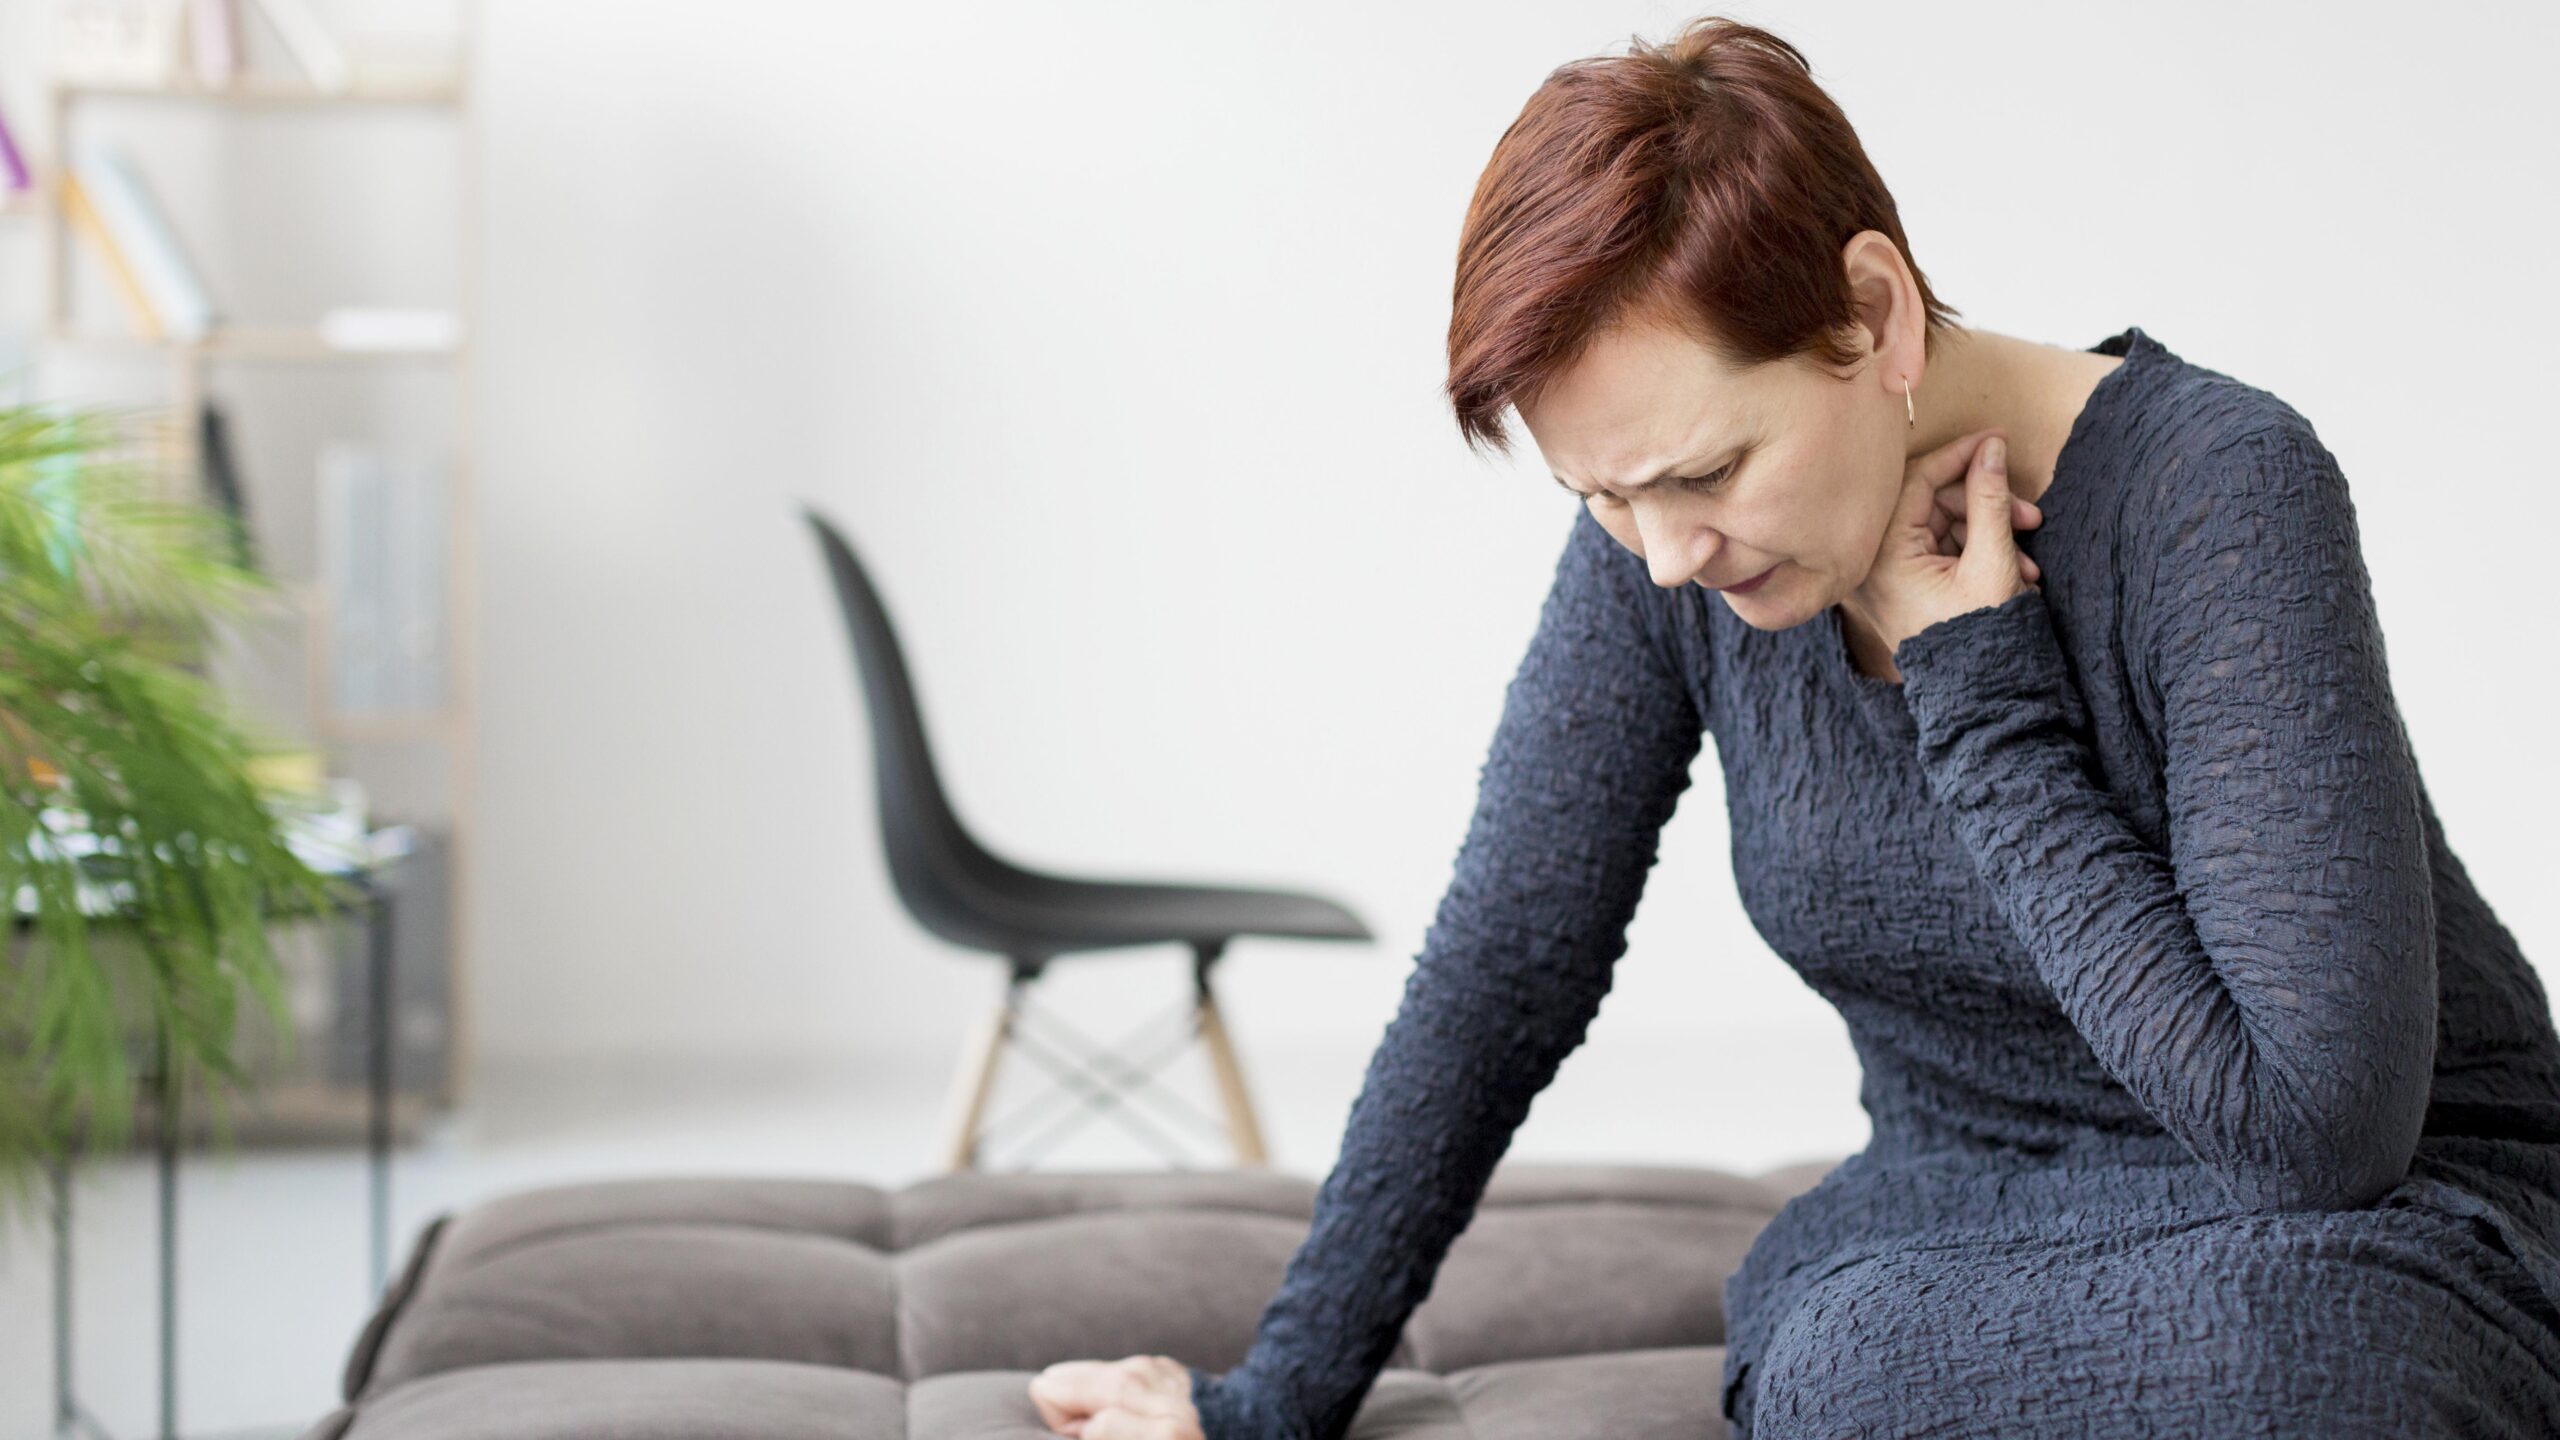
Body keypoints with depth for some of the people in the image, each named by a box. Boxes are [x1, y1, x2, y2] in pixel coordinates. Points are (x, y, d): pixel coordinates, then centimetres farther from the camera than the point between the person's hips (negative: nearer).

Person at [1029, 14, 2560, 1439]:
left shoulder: (2218, 494, -23)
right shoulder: (1663, 537, -9)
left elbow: (2315, 1120, -26)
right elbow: (1504, 964, 0)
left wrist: (1982, 699, -23)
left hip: (2380, 1213, -3)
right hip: (1963, 1210, 3)